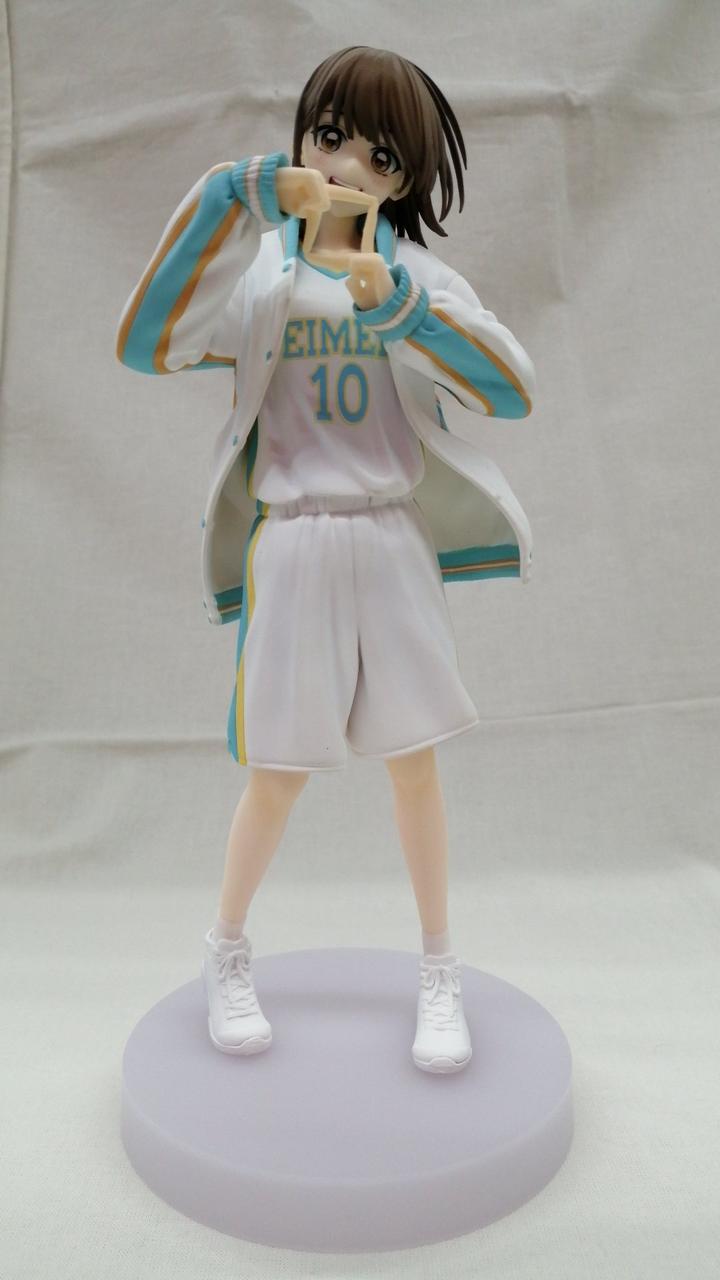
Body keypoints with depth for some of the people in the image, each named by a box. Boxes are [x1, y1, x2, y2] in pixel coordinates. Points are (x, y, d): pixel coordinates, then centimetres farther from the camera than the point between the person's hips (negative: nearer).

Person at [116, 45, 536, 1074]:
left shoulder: (419, 276, 5)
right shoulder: (253, 270, 3)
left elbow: (514, 392, -10)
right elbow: (143, 347, -16)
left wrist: (403, 307, -23)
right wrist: (223, 199, -22)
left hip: (395, 542, 2)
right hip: (292, 545, -1)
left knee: (414, 761, 6)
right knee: (280, 773, 4)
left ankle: (440, 972, 25)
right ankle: (227, 953, 29)